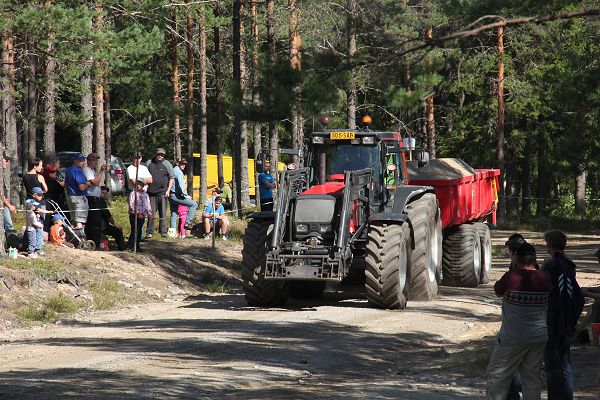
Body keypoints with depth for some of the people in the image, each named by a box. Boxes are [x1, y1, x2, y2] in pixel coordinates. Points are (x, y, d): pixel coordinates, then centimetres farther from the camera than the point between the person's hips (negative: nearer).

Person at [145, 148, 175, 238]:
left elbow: (172, 178, 5)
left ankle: (163, 232, 4)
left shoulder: (167, 164, 3)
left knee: (163, 213, 0)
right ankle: (149, 232, 5)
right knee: (151, 213, 1)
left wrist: (168, 190, -2)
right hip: (151, 192, 1)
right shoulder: (149, 163, 8)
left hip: (162, 192, -1)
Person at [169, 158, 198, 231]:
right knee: (194, 204, -10)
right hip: (176, 196, -10)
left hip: (171, 195, 10)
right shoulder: (179, 172, -12)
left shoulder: (173, 170, 17)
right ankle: (188, 222, -13)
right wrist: (186, 195, -17)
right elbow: (181, 185, -22)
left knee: (174, 215, 13)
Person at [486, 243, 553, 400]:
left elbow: (498, 291, 1)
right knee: (532, 377, 12)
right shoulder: (545, 278, -4)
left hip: (513, 338, -4)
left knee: (497, 375, 5)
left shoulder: (511, 277, -17)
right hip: (539, 338, 4)